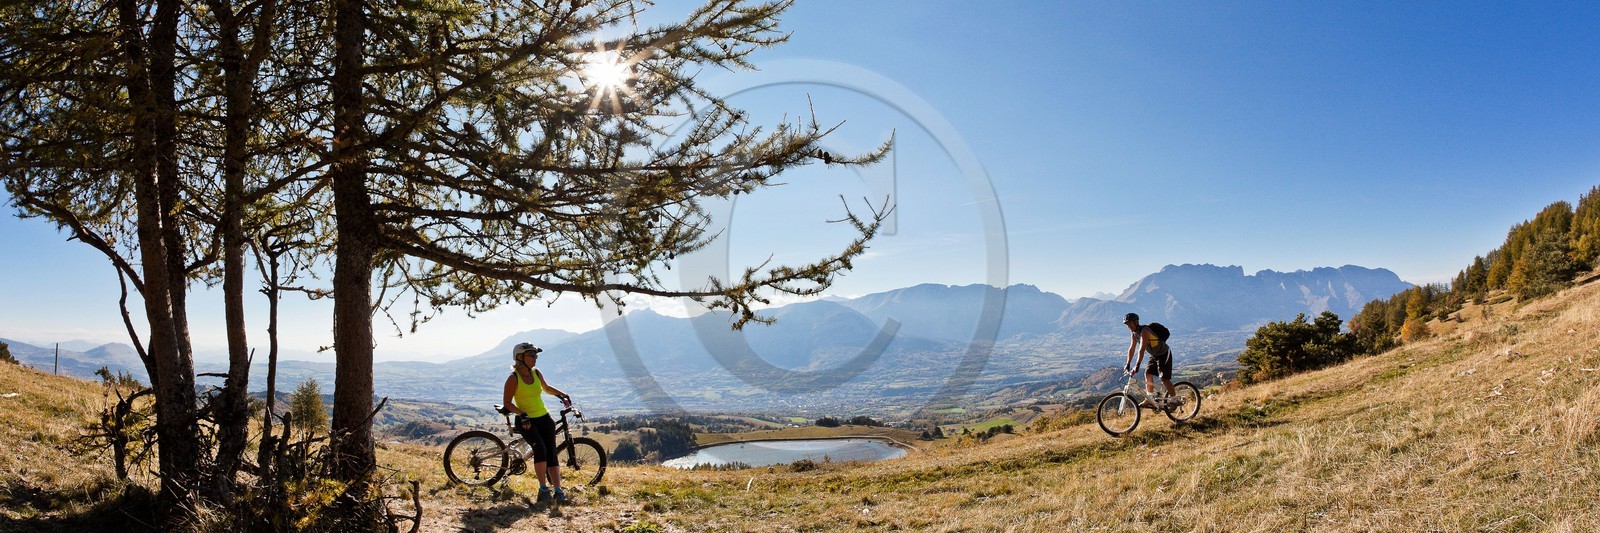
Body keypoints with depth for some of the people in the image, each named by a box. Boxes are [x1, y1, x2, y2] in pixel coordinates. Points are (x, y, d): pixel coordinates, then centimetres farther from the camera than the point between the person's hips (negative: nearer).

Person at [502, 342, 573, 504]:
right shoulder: (513, 378, -11)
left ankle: (558, 490, -3)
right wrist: (521, 414, -23)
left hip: (544, 419, 5)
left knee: (551, 453, -4)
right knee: (540, 449, -26)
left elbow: (546, 388, 24)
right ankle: (543, 488, -14)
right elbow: (507, 403, -10)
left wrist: (563, 395, 11)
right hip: (526, 422, -5)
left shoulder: (536, 373, 5)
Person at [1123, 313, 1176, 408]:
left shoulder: (1144, 331, -28)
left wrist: (1137, 366, -39)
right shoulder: (1135, 333, 1)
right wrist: (1128, 364, 5)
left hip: (1164, 354, -9)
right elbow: (1132, 348, 7)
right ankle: (1149, 400, 10)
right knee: (1148, 374, 4)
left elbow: (1142, 349, -35)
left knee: (1164, 378, -10)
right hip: (1155, 355, 9)